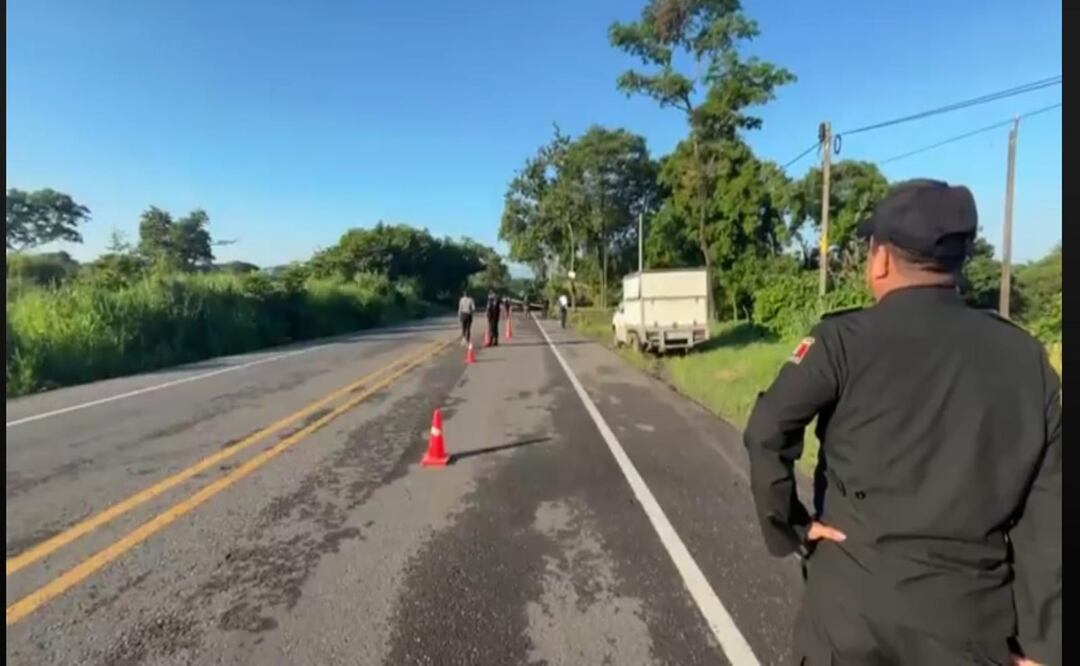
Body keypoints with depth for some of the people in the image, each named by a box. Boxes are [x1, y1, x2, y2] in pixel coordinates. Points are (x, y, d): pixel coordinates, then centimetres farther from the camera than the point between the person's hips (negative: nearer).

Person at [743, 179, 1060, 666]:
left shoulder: (846, 339, -13)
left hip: (854, 597, -2)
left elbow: (766, 434, -21)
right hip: (974, 615, 3)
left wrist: (789, 528, -6)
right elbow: (1046, 512, 0)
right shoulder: (1026, 356, -1)